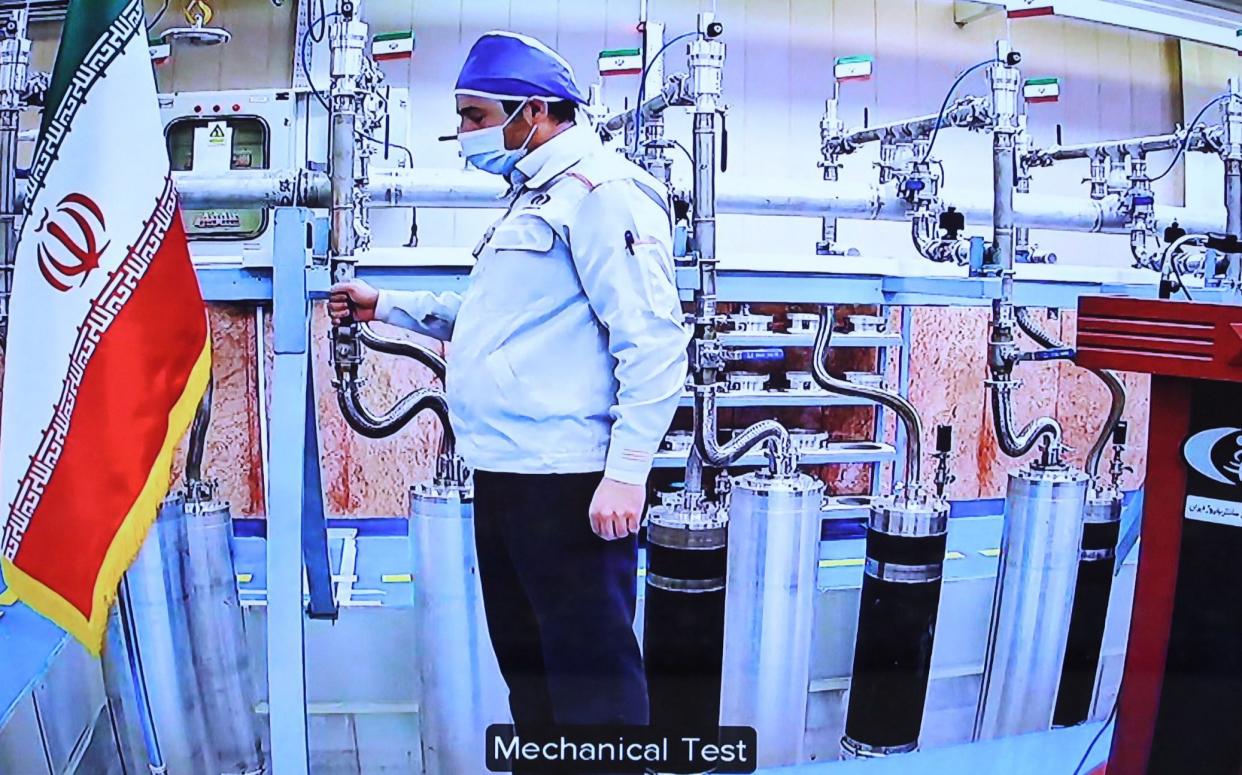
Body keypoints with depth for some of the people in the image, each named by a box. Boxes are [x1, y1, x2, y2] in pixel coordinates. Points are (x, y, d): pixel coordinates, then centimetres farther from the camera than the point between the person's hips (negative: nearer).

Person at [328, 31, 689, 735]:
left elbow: (652, 338, -20)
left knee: (590, 669, -2)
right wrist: (384, 306, 26)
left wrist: (627, 470, -24)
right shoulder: (535, 198, 21)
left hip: (569, 483, -11)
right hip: (506, 474, 11)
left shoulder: (602, 190, -12)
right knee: (523, 654, 19)